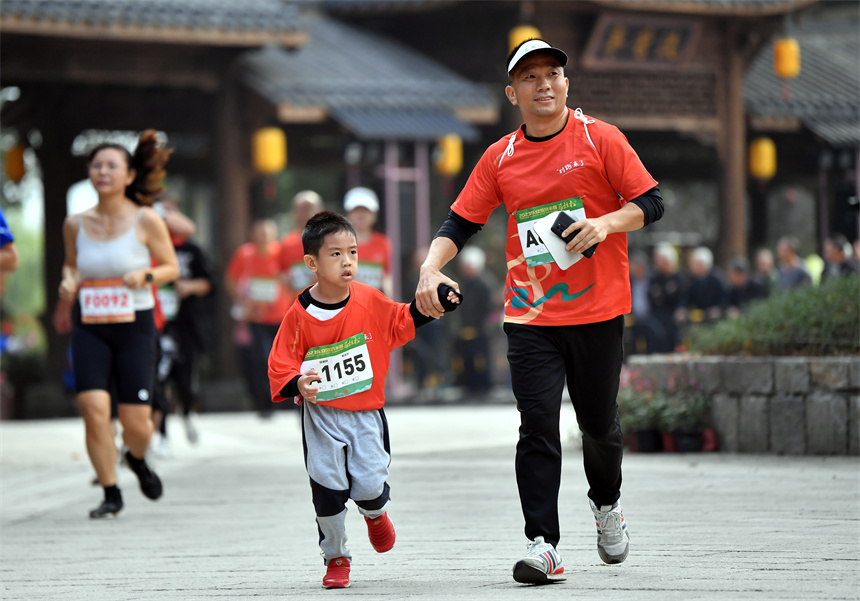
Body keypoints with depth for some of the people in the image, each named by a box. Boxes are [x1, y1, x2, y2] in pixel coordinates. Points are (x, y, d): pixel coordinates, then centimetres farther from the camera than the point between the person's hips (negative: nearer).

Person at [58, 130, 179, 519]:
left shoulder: (146, 221, -4)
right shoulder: (76, 224, 3)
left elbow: (172, 267, 4)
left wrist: (146, 275, -16)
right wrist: (69, 281, -2)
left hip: (135, 326, -2)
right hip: (89, 329, 2)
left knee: (136, 422, -2)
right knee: (94, 408, -15)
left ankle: (137, 459, 36)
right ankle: (111, 495, 0)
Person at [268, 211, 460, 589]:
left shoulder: (369, 300, -3)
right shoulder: (299, 315, -10)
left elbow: (399, 322, 15)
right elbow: (281, 363, -7)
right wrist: (298, 384, -26)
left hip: (365, 412, 1)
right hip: (321, 415, -1)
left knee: (369, 486, -9)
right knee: (328, 488, -6)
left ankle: (375, 512, 31)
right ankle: (335, 558, 16)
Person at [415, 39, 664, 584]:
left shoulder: (600, 139, -1)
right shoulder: (500, 157, 6)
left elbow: (650, 203, -1)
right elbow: (461, 222, 8)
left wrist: (605, 223, -19)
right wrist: (432, 266, -10)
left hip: (597, 312, -1)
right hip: (531, 315, 1)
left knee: (599, 422, 10)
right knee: (537, 426, -10)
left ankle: (607, 503, 40)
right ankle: (543, 546, -13)